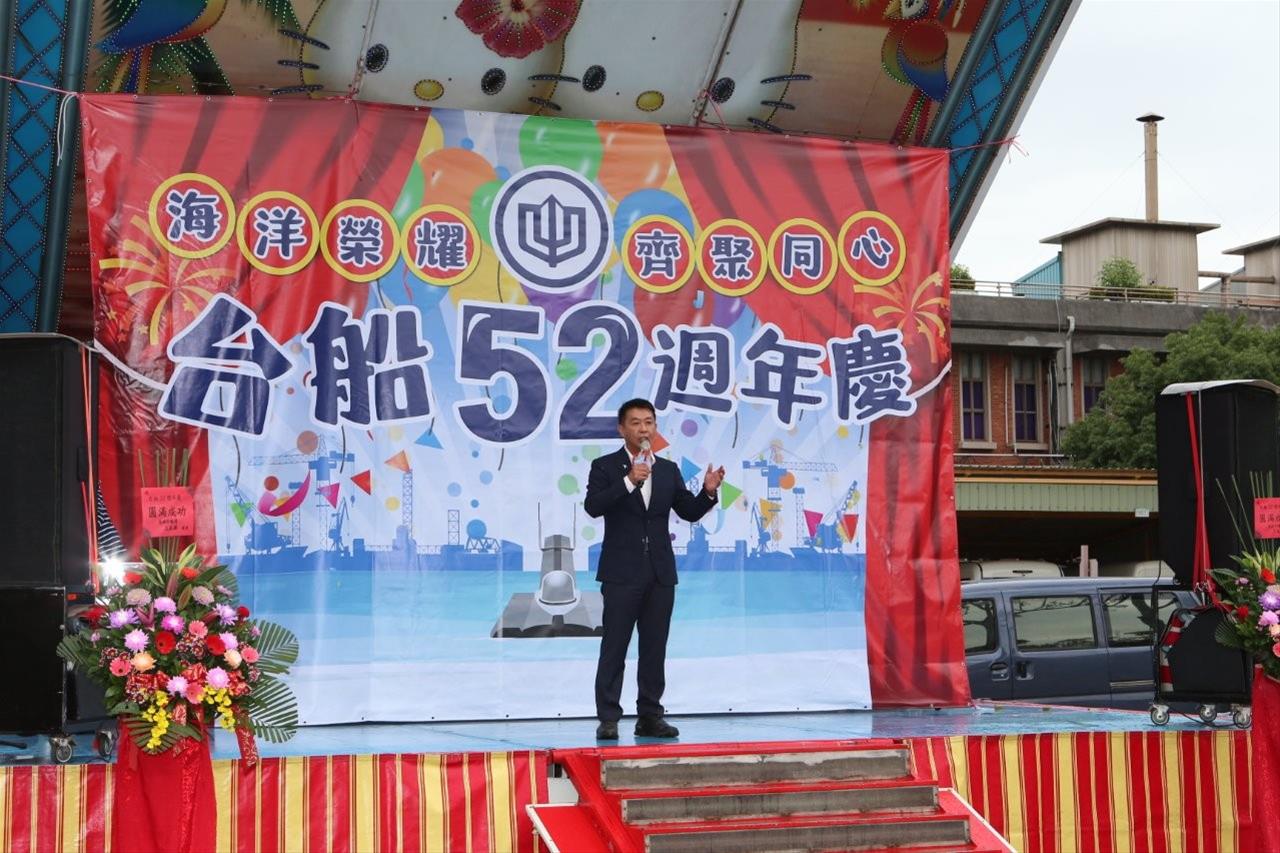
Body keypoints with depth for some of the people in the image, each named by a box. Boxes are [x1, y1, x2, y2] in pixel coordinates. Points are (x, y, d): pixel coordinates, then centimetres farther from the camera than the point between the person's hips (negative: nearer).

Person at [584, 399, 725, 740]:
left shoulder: (669, 470, 13)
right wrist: (629, 481, -24)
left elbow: (689, 512, 11)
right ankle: (608, 719, 0)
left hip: (660, 574, 4)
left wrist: (708, 492, -8)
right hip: (621, 572, -4)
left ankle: (650, 717, 13)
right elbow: (593, 506, -14)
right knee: (614, 648, -2)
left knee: (655, 649, 7)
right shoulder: (606, 467, 1)